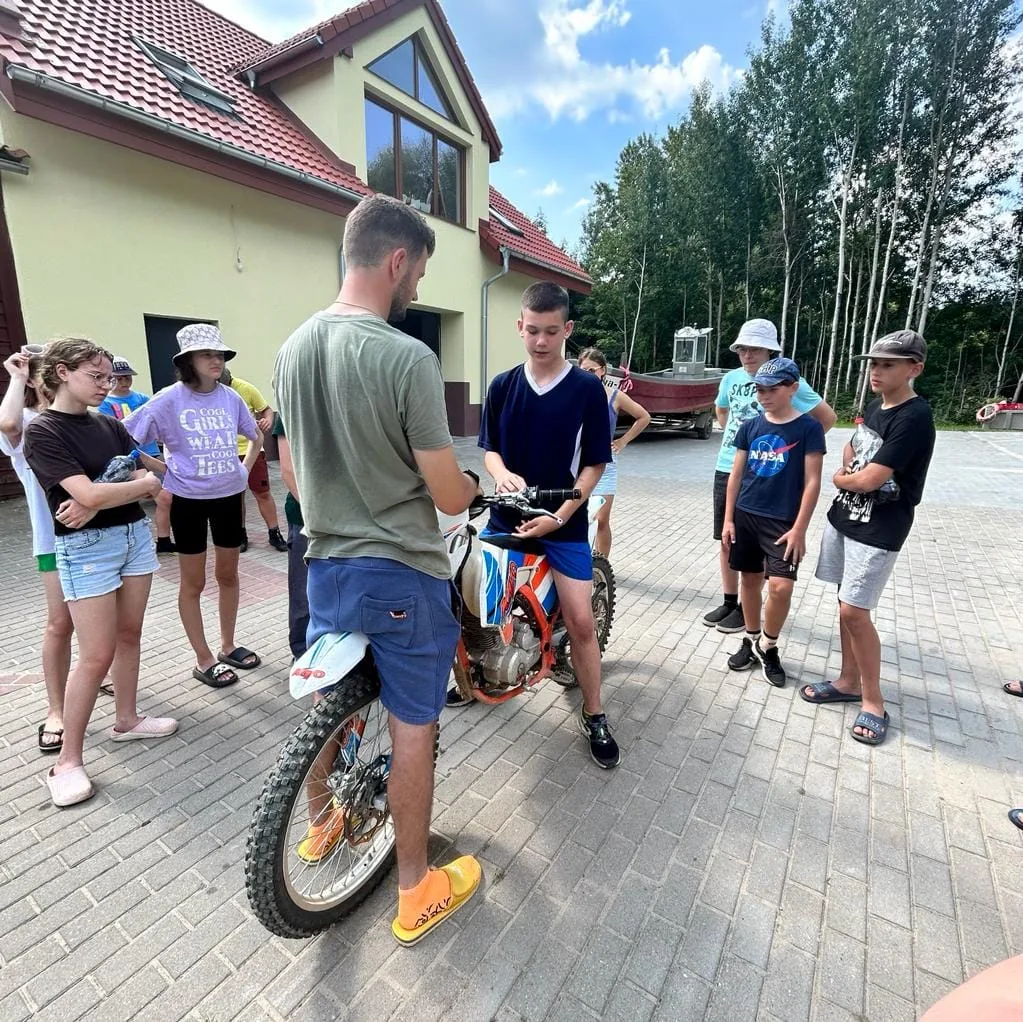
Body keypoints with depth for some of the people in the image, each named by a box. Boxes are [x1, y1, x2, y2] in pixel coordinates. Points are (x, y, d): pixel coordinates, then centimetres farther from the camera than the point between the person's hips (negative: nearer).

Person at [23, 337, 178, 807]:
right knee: (96, 656, -3)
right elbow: (89, 494, -21)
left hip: (135, 534, 6)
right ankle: (68, 761, 13)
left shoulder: (108, 424, 9)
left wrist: (98, 500, -14)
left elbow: (148, 475, 0)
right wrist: (145, 483, -8)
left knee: (129, 635, 15)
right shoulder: (42, 431, -10)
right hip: (86, 547, -6)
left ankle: (126, 720, 32)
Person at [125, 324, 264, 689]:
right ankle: (204, 660, 20)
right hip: (189, 500, -4)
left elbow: (255, 435, 15)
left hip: (229, 497, 4)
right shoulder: (170, 399, -11)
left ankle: (228, 646, 32)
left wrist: (244, 469, 8)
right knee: (193, 582, 7)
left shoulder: (230, 397, 0)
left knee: (228, 574, 15)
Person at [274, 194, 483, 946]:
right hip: (401, 574, -7)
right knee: (412, 728, 8)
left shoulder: (292, 348, 3)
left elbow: (297, 469, 12)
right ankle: (417, 893, 28)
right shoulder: (407, 358, -20)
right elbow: (448, 497, -17)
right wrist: (471, 483, 6)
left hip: (325, 565, 8)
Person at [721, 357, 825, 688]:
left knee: (780, 587, -10)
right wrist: (728, 519, 3)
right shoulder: (750, 427, 4)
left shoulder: (808, 428, -6)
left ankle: (768, 647, 14)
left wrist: (799, 529, -12)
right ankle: (751, 640, 29)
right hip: (745, 515, 4)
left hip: (783, 522, -3)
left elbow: (812, 482, -8)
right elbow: (736, 475, 7)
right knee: (750, 580, 12)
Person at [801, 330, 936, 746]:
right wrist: (848, 471, 0)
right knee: (846, 603, 13)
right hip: (843, 516, 8)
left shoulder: (914, 417, -18)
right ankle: (849, 681, 28)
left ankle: (873, 701, 12)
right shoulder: (875, 407, 8)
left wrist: (839, 477, -1)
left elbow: (869, 479, -22)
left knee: (853, 610, -6)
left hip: (878, 529, -8)